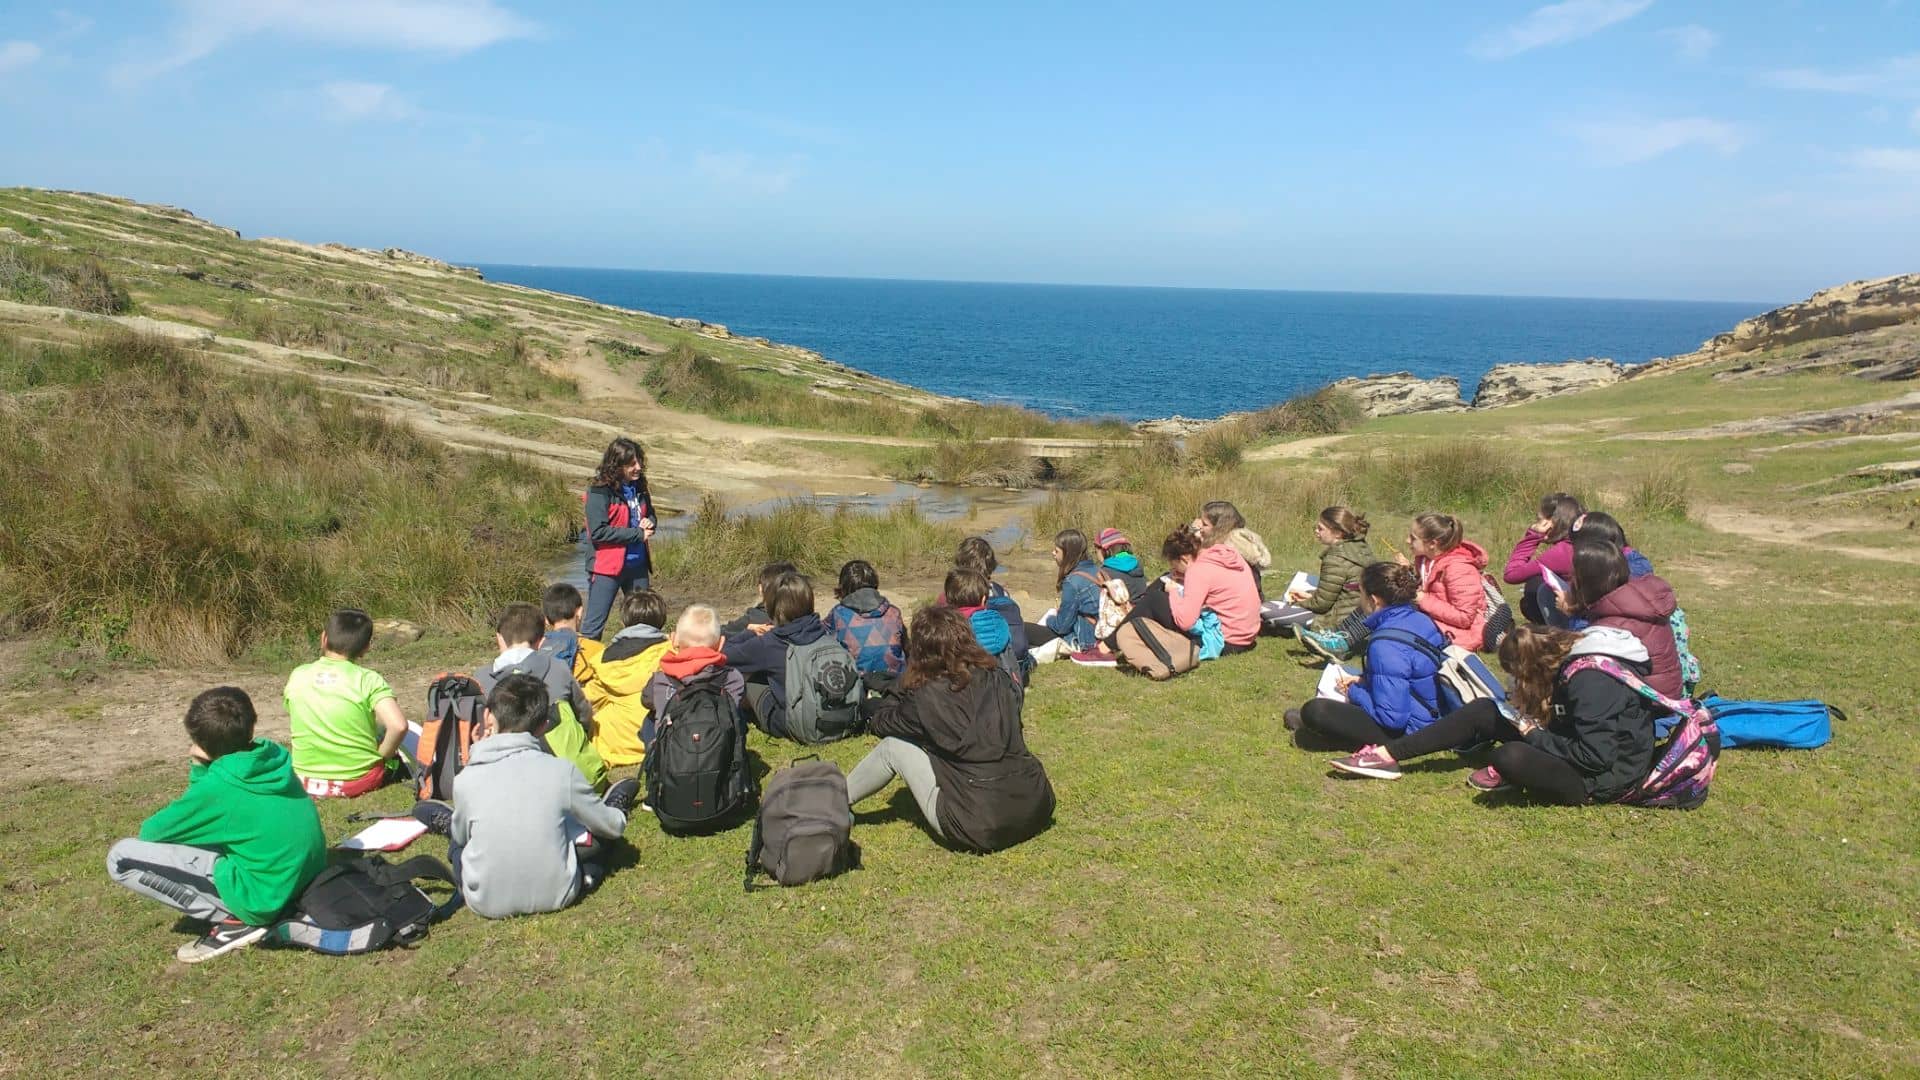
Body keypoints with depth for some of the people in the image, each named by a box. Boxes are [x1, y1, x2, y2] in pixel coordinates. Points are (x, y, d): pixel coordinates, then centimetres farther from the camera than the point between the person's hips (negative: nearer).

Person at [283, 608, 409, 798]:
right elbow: (398, 726, -25)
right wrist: (381, 755, -6)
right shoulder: (368, 680, -13)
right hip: (360, 782, -2)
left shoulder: (297, 675, -2)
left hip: (307, 784, 2)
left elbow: (294, 725, 10)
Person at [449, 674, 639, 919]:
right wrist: (617, 817, 25)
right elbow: (613, 827, 1)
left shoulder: (467, 779, -12)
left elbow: (461, 835, 9)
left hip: (486, 903, 1)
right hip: (555, 896, 0)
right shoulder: (561, 771, -12)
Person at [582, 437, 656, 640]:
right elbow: (598, 532, -22)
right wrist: (637, 534, -19)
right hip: (607, 565, -7)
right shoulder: (599, 491, -15)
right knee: (593, 625, -3)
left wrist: (649, 523, -4)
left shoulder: (639, 487, 5)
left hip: (637, 564, 7)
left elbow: (650, 515, 21)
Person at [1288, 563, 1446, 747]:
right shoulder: (1419, 619, 2)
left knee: (1314, 711, -19)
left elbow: (1392, 717, -28)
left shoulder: (1386, 645, -27)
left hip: (1407, 732, -10)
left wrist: (1355, 693, -11)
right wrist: (1363, 680, 11)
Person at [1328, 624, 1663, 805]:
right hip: (1591, 751, 10)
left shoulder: (1591, 681, -28)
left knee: (1511, 756, -34)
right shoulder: (1573, 656, 0)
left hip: (1606, 778, -10)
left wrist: (1535, 735, -17)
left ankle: (1508, 776, 4)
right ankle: (1387, 754, 2)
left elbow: (1595, 756, -29)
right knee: (1483, 711, 4)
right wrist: (1532, 725, -5)